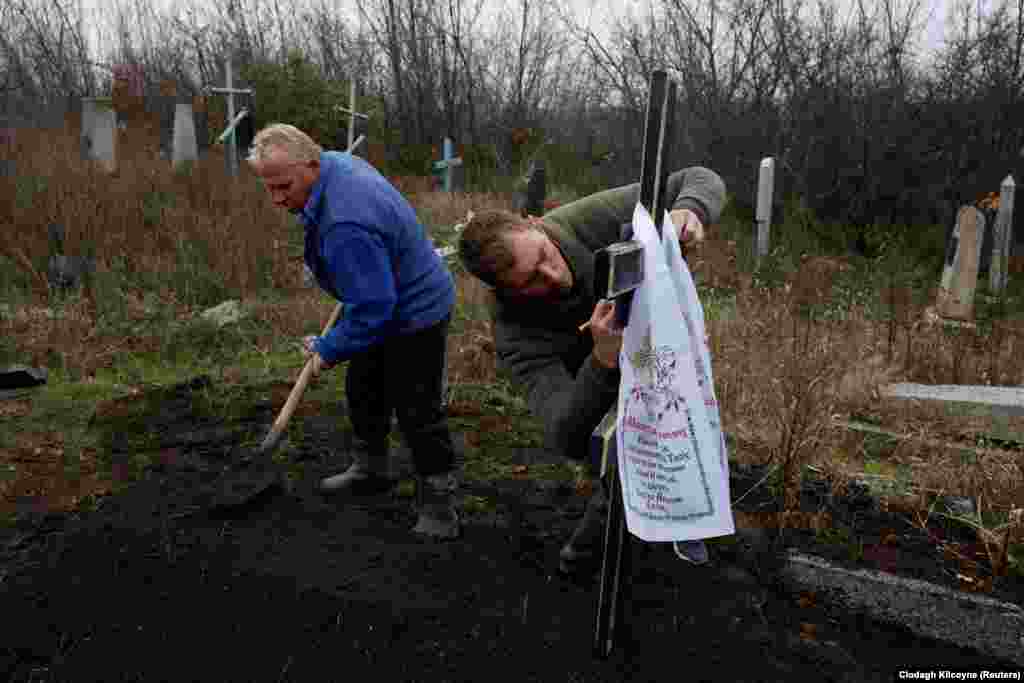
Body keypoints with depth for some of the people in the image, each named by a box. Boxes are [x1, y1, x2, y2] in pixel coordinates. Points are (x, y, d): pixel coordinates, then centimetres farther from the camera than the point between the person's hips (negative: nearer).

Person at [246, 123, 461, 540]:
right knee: (363, 390, 21)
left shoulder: (345, 225, -37)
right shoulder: (336, 162, -5)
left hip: (414, 316, -11)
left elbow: (372, 307, -34)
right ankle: (370, 470, 39)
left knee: (417, 413, -4)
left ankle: (439, 508, 10)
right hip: (390, 301, 11)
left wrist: (329, 349, -19)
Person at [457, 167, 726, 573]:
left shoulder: (592, 219, -30)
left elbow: (702, 180, -22)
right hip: (600, 397, -2)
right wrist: (604, 359, -60)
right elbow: (568, 440, -44)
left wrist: (688, 210, -46)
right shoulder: (516, 335, -35)